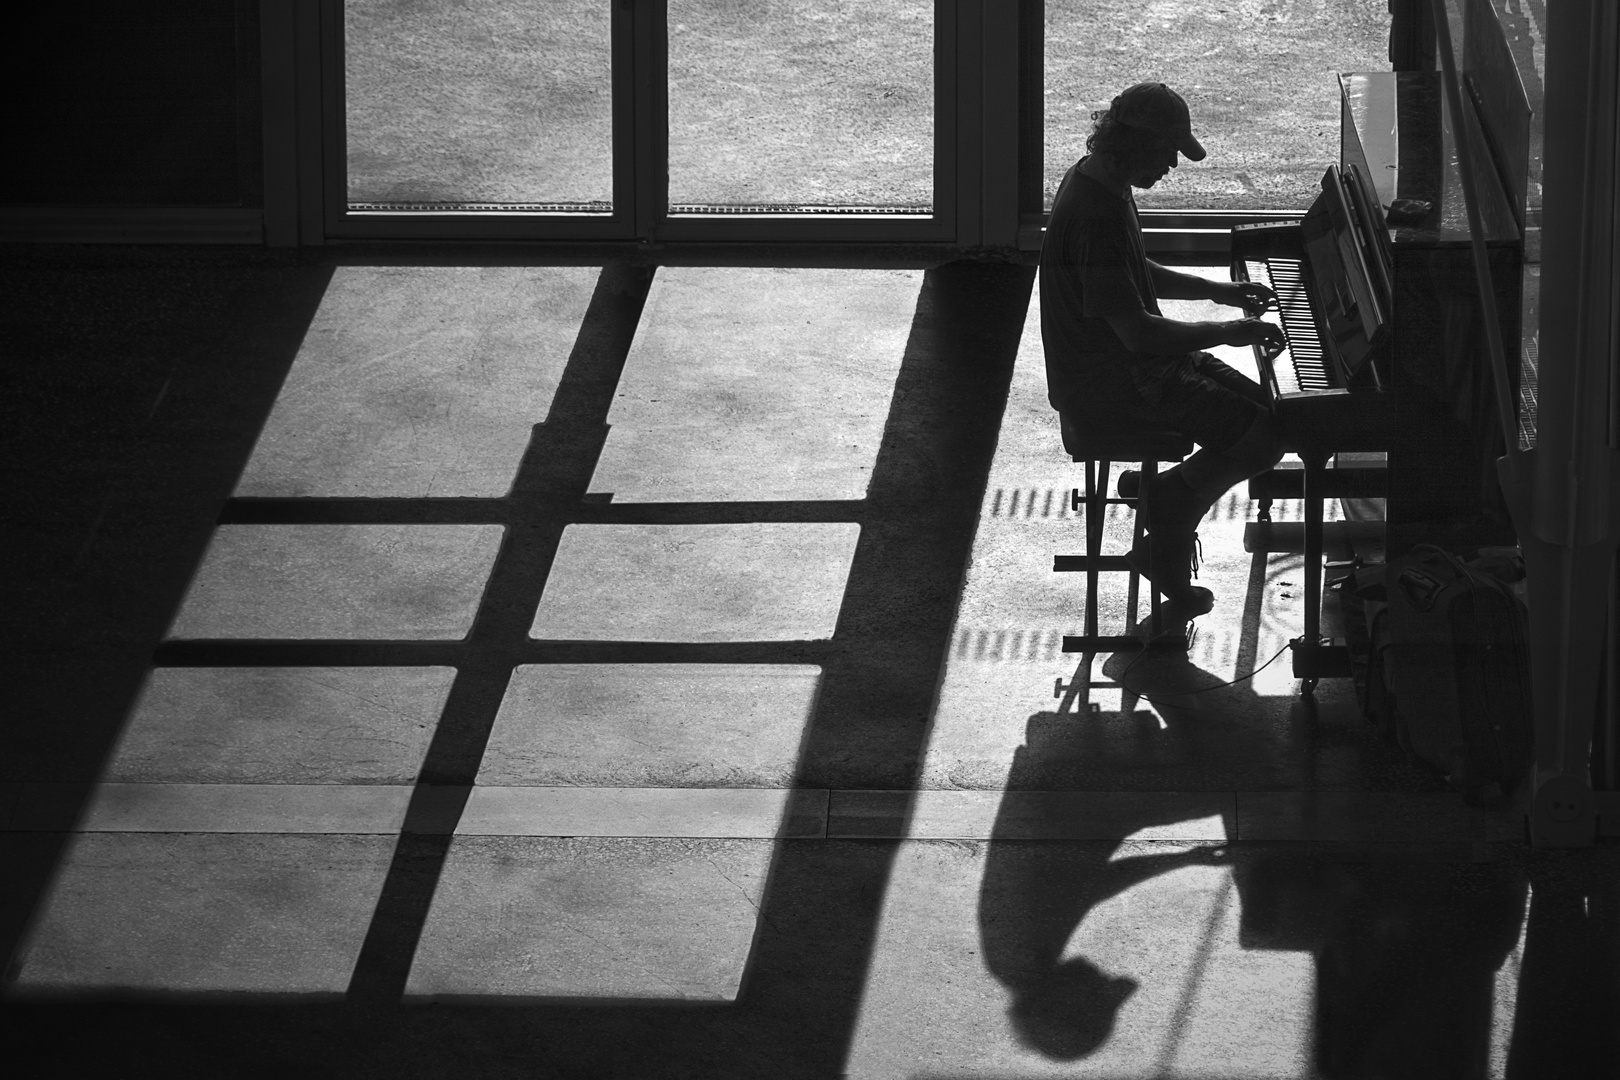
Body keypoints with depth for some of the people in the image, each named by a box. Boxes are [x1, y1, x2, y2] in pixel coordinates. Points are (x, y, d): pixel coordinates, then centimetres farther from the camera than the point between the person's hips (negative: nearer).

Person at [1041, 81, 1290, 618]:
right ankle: (1170, 505, 6)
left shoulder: (1096, 180, 5)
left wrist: (1217, 290, 15)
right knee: (1263, 436, -13)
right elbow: (1137, 332, -29)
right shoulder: (1096, 215, -28)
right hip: (1111, 386, -11)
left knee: (1258, 406, 13)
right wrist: (1229, 331, -18)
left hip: (1122, 359, 11)